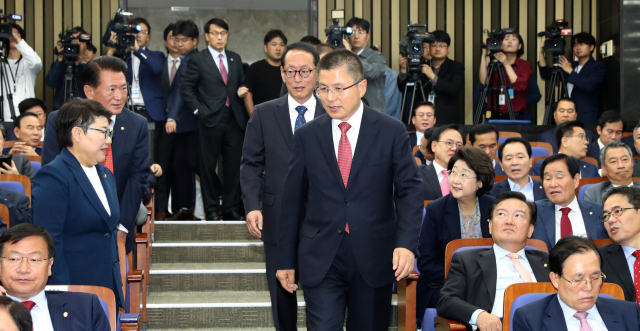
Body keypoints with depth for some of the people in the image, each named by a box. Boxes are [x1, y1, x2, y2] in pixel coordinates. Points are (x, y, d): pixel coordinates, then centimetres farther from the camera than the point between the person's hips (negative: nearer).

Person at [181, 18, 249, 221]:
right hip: (210, 121, -4)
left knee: (233, 167, 5)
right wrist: (198, 110, -8)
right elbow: (186, 88, 0)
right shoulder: (198, 60, 0)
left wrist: (242, 91, 1)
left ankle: (231, 209, 14)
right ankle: (211, 210, 12)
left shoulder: (235, 59, 14)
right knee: (208, 166, 3)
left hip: (234, 121, 4)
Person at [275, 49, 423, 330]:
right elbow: (292, 200, 7)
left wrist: (407, 243, -17)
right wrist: (286, 260, 8)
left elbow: (408, 191, -2)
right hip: (321, 262, 0)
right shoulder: (306, 136, 4)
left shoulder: (392, 132, 0)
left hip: (373, 258, 0)